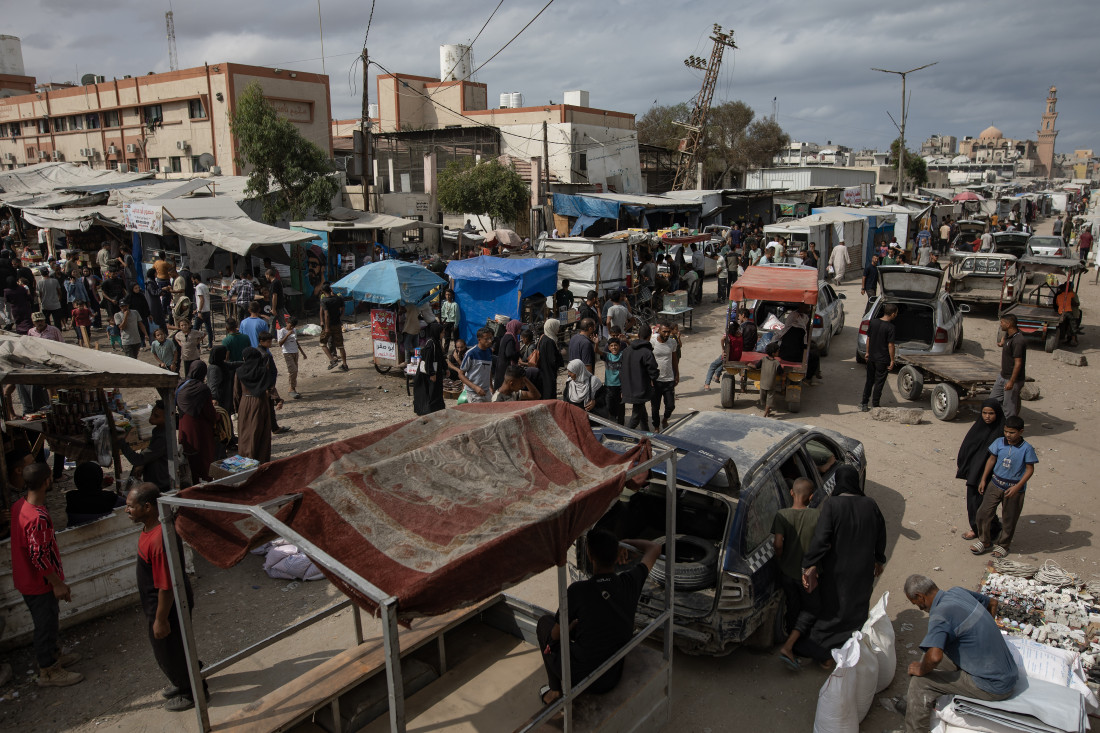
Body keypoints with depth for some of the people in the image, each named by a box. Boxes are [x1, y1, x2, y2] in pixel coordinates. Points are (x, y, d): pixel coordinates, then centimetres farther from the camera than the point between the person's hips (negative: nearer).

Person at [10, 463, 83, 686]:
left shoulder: (19, 506, -3)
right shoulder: (38, 518, -32)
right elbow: (39, 557, -28)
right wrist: (58, 584, -18)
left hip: (25, 578, 9)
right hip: (39, 583, -9)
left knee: (49, 620, 25)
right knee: (46, 624, 8)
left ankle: (54, 655, 43)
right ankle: (48, 672, 23)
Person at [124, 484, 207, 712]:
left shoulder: (160, 539, -36)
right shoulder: (150, 528, -3)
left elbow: (166, 586, -29)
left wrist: (161, 619, -20)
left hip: (168, 608, -9)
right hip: (157, 605, 9)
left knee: (171, 652, 11)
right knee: (168, 651, 27)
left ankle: (191, 692, 32)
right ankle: (183, 682, 49)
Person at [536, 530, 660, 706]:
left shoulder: (577, 591, -23)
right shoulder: (630, 582, -12)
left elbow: (556, 635, -6)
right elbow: (655, 547, 7)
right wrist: (624, 543, 16)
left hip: (582, 677, -4)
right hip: (614, 678, 4)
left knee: (545, 621, 18)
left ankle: (555, 691, 25)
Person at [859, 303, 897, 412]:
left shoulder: (873, 322, 0)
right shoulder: (890, 327, -16)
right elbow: (890, 345, -15)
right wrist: (892, 360, -8)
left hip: (871, 357, 5)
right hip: (883, 360, -5)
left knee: (869, 381, 15)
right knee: (879, 383, 5)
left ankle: (863, 404, 17)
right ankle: (875, 406, 10)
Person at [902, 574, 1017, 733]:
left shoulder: (940, 613, -24)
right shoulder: (958, 591, 2)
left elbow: (934, 657, -36)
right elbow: (992, 603, 22)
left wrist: (921, 670, -16)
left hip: (993, 687, -9)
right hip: (1009, 673, 9)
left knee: (919, 682, -8)